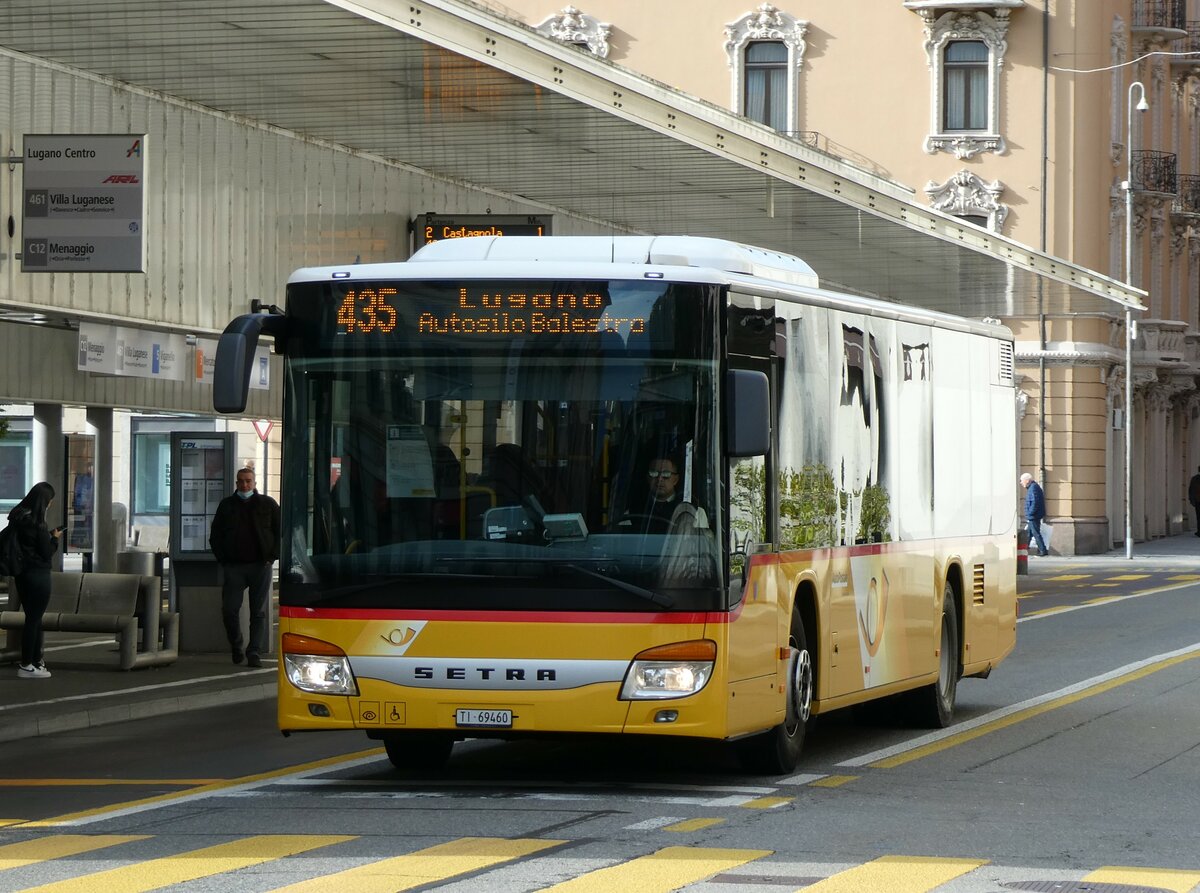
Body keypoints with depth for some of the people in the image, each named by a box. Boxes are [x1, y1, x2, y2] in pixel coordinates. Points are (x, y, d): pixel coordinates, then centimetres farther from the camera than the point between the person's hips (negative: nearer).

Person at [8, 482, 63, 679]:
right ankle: (27, 665, 2)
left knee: (33, 618, 17)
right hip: (38, 574, -8)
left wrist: (47, 535, 9)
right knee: (34, 619, -1)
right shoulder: (36, 522, -20)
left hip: (22, 574, 8)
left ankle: (35, 660, 25)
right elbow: (47, 552, -14)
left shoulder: (17, 517, 4)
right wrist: (55, 538, 3)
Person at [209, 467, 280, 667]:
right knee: (229, 609, -4)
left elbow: (282, 530, 9)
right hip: (233, 566, 1)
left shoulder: (267, 504, 8)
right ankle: (236, 646, 17)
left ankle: (254, 652, -1)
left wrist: (272, 556, -1)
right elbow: (215, 535, 15)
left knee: (258, 612, -3)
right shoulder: (226, 505, 11)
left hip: (260, 566, -1)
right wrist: (222, 559, 2)